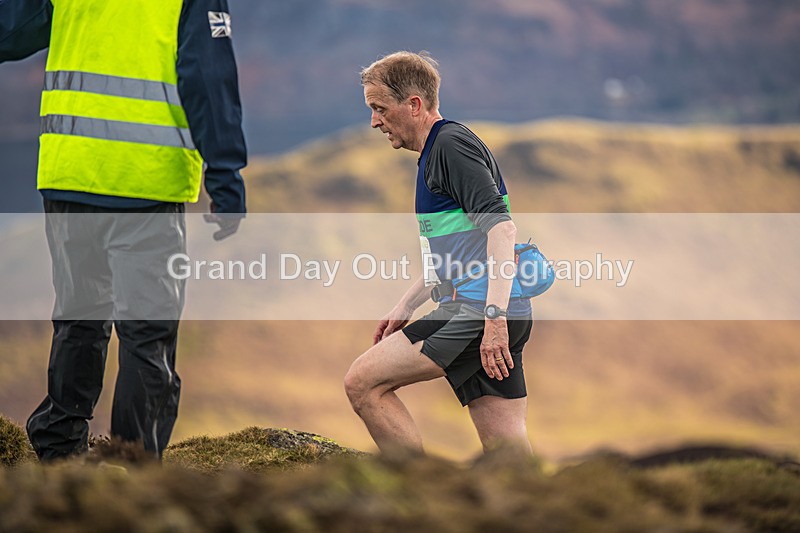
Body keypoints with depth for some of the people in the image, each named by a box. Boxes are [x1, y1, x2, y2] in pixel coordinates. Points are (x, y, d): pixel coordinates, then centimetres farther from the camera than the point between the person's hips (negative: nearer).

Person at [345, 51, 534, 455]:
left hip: (477, 314, -10)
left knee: (362, 382, -7)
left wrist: (494, 316, -27)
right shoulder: (436, 153, 23)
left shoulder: (452, 143, -9)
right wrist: (404, 308, 29)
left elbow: (501, 227, -21)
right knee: (507, 452, 5)